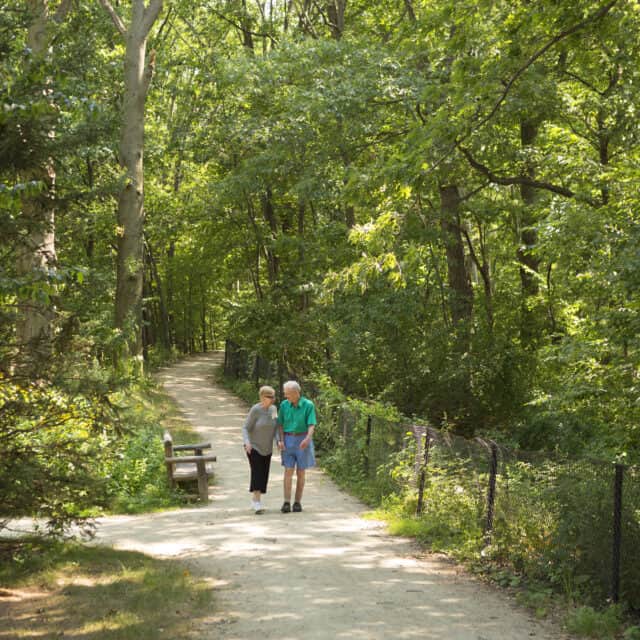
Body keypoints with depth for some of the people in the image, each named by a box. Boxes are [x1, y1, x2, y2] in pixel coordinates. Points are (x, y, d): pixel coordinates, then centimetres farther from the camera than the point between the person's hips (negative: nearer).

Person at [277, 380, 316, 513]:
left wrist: (307, 439, -32)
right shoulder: (284, 405, 1)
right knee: (288, 471, -6)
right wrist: (281, 440, -10)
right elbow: (281, 425, 5)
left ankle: (298, 502, 11)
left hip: (303, 440, -2)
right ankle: (287, 503, -9)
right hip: (288, 440, 2)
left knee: (300, 472, 2)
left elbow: (311, 425, -14)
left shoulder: (308, 405, -9)